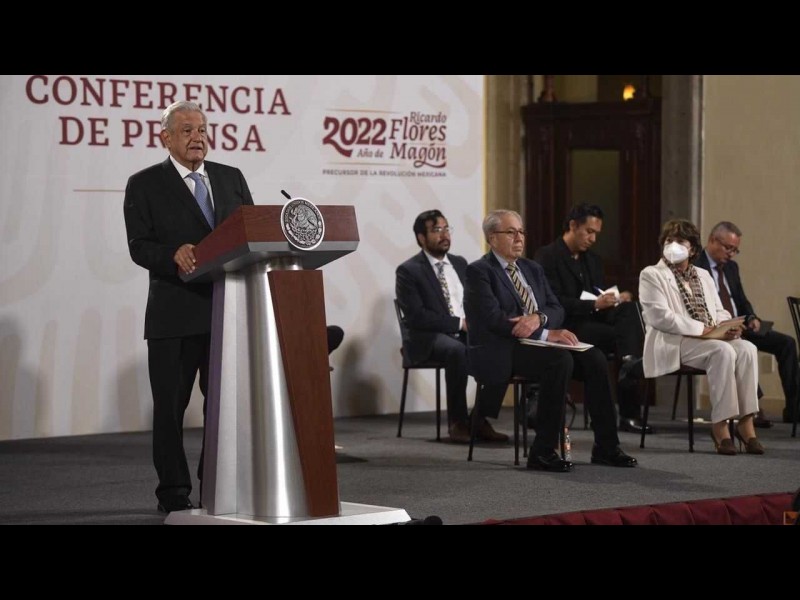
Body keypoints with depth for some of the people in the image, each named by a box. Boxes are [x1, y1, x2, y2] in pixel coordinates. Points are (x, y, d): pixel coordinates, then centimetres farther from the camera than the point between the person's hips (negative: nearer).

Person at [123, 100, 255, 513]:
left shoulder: (231, 179, 14)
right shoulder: (145, 185, 1)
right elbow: (139, 246, -8)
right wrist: (174, 255, -27)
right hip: (175, 313, -3)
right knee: (170, 405, 3)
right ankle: (173, 493, 12)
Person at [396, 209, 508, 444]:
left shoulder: (460, 264, 17)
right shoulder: (408, 271, -3)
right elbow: (416, 316, -13)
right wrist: (459, 323, -17)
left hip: (466, 333, 6)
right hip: (429, 338, -5)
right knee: (457, 351, -39)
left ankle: (482, 419, -16)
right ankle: (457, 422, -27)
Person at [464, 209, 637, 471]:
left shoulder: (533, 268, 18)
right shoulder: (479, 271, -5)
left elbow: (557, 309, 11)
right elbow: (494, 318, -18)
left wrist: (538, 318, -14)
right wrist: (548, 333, -23)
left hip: (537, 341, 7)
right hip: (502, 351, -7)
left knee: (594, 358, -15)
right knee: (560, 360, -32)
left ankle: (605, 447, -10)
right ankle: (542, 452, -28)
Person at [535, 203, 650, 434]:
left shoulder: (593, 260, 21)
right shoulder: (548, 256, -4)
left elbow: (600, 295, 16)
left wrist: (616, 299, -8)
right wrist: (594, 305, -25)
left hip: (593, 320, 7)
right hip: (565, 327, -7)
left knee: (628, 308, -24)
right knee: (621, 335, -27)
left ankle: (630, 362, -40)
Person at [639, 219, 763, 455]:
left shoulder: (703, 275, 26)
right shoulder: (651, 275, 5)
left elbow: (719, 312, 22)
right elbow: (659, 316, -10)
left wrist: (728, 327, -4)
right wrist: (701, 329, -17)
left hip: (713, 338, 6)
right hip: (673, 342, -6)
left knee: (746, 348, -25)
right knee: (723, 352, -33)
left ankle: (745, 422, -27)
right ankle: (720, 425, -30)